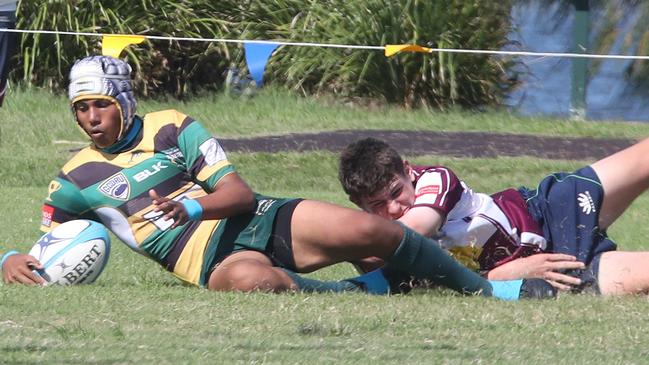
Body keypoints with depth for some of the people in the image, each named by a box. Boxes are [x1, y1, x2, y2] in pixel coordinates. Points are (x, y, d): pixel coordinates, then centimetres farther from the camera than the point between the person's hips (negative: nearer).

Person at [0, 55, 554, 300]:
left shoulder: (171, 129, 7)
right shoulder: (76, 181, 10)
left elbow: (240, 195, 2)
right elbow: (45, 250, 15)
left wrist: (192, 205, -21)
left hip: (257, 221, 2)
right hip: (212, 260, -2)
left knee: (367, 230, -20)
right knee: (254, 280, -43)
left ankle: (489, 288, -2)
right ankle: (368, 290, -24)